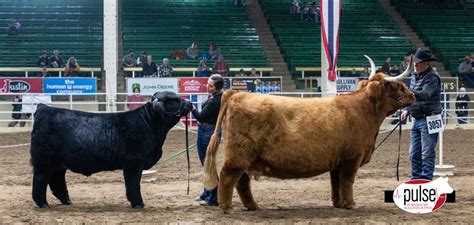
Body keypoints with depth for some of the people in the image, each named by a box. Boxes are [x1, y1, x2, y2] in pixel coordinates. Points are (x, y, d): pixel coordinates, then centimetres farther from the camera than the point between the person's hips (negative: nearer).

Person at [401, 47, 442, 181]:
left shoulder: (432, 77, -14)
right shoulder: (415, 75, 12)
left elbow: (425, 94, -29)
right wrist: (407, 110, 13)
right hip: (417, 120, 9)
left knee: (427, 154, -6)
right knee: (414, 154, 13)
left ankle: (426, 179, -2)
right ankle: (416, 179, 23)